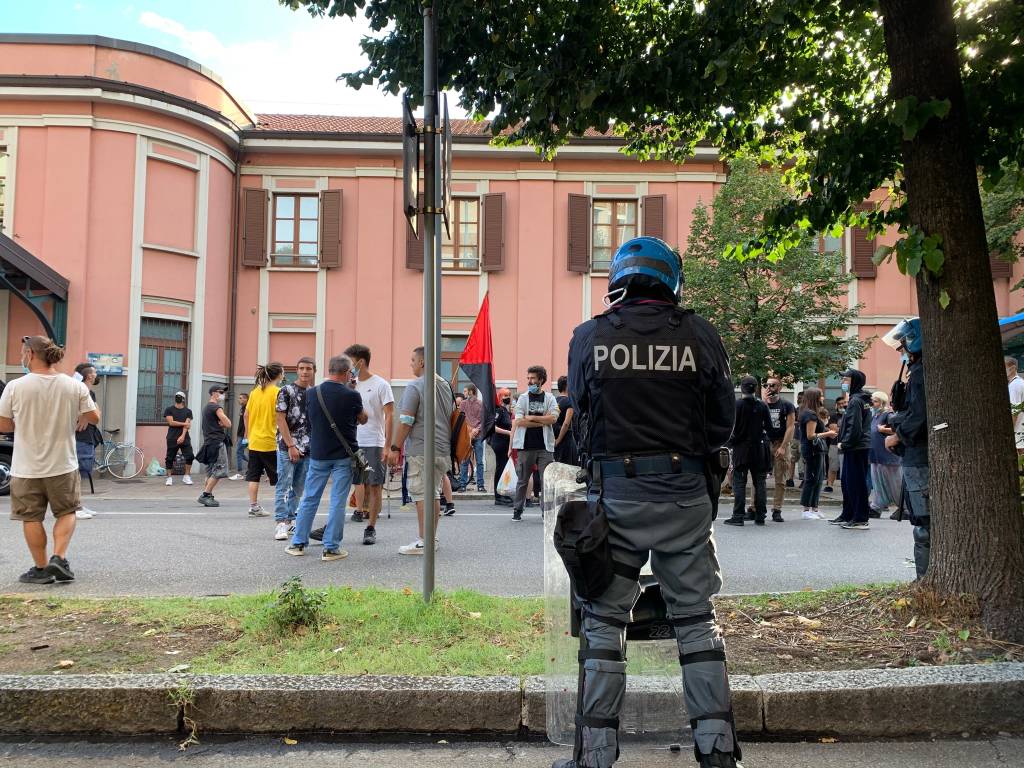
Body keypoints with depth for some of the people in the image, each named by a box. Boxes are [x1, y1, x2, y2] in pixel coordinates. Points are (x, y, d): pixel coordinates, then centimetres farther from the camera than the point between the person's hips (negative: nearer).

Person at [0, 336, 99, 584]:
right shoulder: (74, 386, -7)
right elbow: (94, 417, -1)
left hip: (27, 468, -1)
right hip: (63, 465, 1)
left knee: (32, 518, 11)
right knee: (66, 512, 17)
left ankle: (41, 569, 16)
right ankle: (59, 557, 2)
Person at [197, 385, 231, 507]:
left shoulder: (206, 406, 21)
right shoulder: (216, 407, -11)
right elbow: (228, 424, -15)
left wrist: (221, 423, 0)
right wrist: (225, 422, 3)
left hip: (208, 441, 10)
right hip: (217, 442, -10)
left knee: (211, 472, 13)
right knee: (219, 470, -9)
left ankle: (207, 496, 13)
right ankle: (205, 495, -11)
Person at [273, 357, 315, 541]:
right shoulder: (286, 391, -5)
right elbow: (280, 419, -8)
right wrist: (291, 446, -13)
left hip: (308, 449, 5)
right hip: (288, 448, -5)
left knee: (298, 488, 11)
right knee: (284, 486, -4)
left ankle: (290, 520, 20)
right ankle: (281, 523, -2)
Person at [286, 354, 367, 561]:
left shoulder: (311, 393, -3)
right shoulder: (351, 395, -12)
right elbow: (363, 419, 6)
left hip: (318, 453, 3)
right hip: (344, 455, -3)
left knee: (309, 498, 13)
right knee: (338, 501, 1)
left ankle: (298, 543, 20)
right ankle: (331, 548, 3)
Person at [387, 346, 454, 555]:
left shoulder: (415, 386, -10)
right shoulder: (445, 385, 15)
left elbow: (405, 421, -15)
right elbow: (451, 417, 22)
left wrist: (395, 447, -10)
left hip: (421, 449, -8)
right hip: (443, 449, 8)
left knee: (421, 495, -4)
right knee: (433, 494, 14)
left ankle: (423, 542, -3)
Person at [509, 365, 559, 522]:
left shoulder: (549, 398, 7)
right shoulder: (523, 398, 6)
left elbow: (553, 418, -10)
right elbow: (519, 421, -7)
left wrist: (531, 418, -9)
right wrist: (543, 422, -7)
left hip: (545, 446, 0)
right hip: (526, 446, 0)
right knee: (522, 481, 7)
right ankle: (517, 510, 16)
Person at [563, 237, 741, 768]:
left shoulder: (588, 338, -2)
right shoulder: (700, 336, -2)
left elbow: (580, 421, 8)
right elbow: (723, 422, 6)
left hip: (614, 493, -1)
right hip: (686, 493, 1)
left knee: (603, 620, 8)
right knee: (696, 619, 13)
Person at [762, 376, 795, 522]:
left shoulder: (787, 405, 2)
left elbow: (790, 427, -5)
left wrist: (783, 447, -13)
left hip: (781, 444, -1)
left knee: (780, 480, 1)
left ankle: (776, 511, 6)